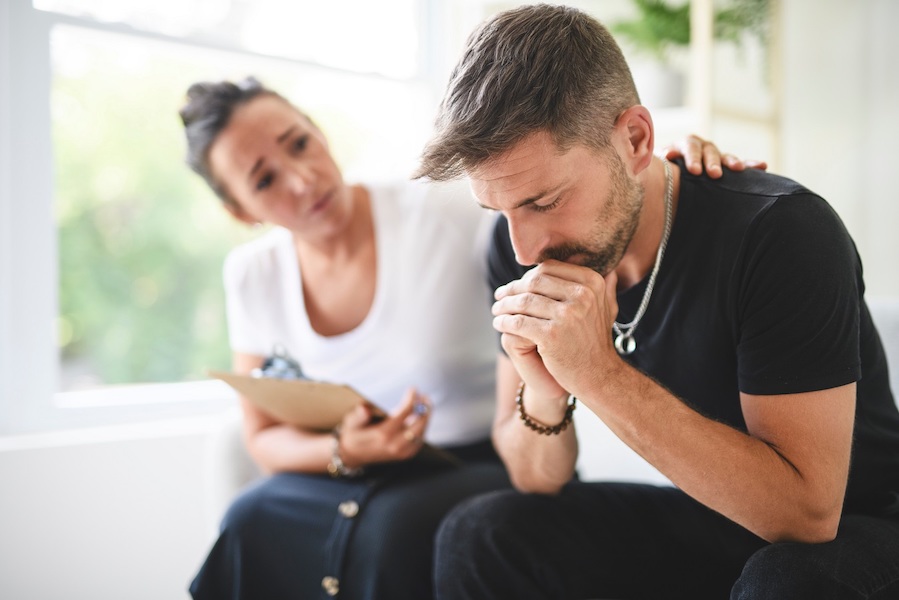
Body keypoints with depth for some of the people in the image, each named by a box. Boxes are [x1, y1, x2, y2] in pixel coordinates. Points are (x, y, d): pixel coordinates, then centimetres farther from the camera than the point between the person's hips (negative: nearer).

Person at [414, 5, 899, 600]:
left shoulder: (782, 233, -27)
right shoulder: (523, 249, -11)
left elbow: (805, 511, -29)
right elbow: (538, 482, -4)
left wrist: (600, 374, -35)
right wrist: (543, 393, -27)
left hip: (849, 531, -2)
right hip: (701, 521, 3)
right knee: (478, 534, -16)